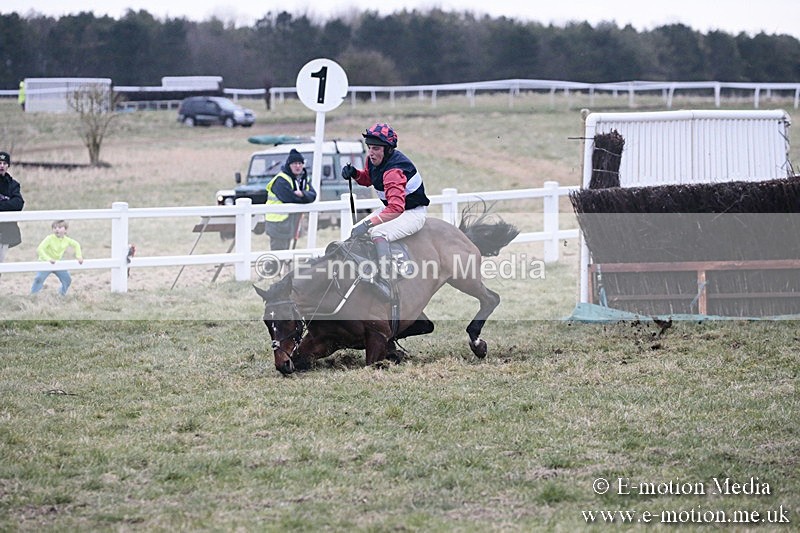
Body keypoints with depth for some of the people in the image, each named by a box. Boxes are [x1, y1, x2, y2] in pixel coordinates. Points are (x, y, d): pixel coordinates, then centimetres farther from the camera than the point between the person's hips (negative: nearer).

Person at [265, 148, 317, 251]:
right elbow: (290, 198, -26)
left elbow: (312, 195, -4)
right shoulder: (281, 180, -17)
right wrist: (305, 198, -9)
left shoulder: (304, 179, 10)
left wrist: (302, 194, -27)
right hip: (278, 222, -9)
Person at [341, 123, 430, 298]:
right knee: (356, 232, 5)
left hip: (413, 213, -10)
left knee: (378, 233, -34)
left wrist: (369, 223, -47)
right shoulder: (374, 160, -4)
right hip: (391, 207, 10)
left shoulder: (394, 171, -31)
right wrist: (354, 174, -4)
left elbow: (396, 209, -41)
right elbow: (368, 179, 20)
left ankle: (385, 282, -44)